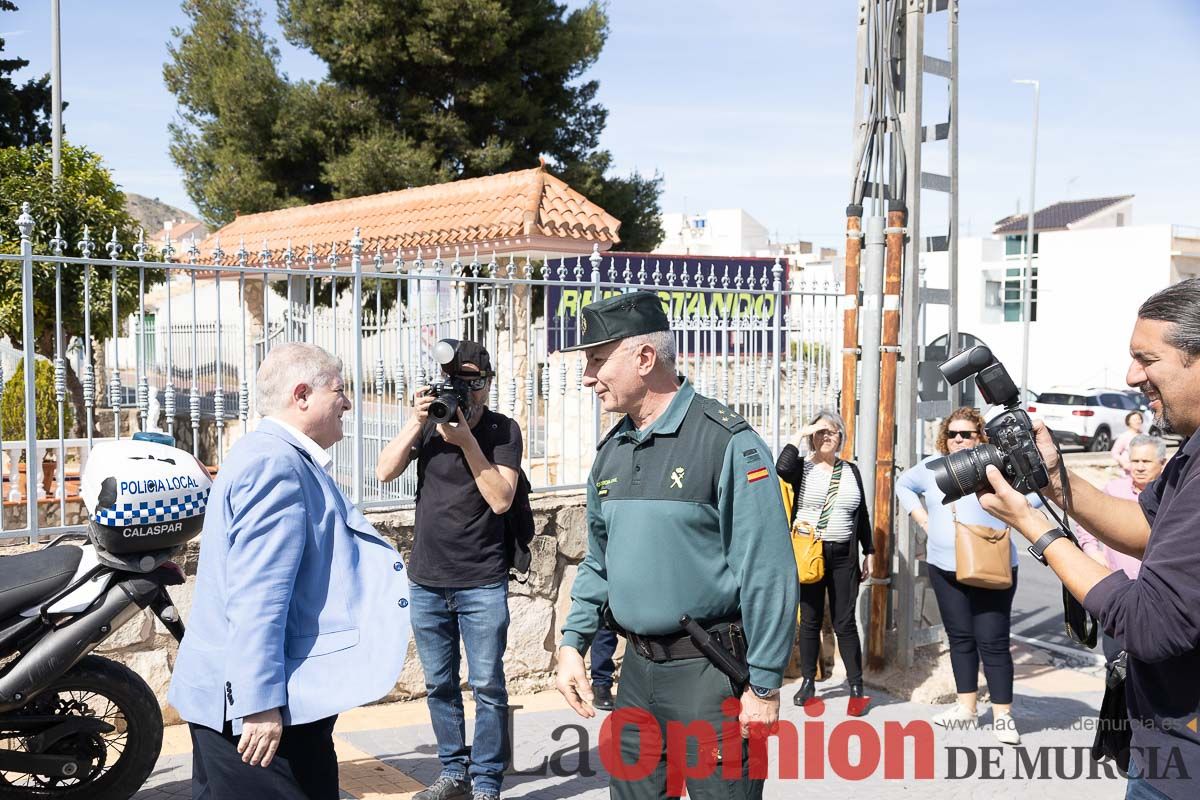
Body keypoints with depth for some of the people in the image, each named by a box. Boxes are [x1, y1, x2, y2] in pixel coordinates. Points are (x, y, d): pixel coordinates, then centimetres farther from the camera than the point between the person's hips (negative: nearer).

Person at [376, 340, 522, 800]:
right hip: (426, 581, 4)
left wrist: (467, 440, -20)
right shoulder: (429, 422, 3)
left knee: (487, 686, -1)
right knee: (439, 684, 12)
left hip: (482, 584, -3)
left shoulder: (503, 431, -5)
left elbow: (501, 499, -15)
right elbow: (384, 472, -7)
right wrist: (415, 423, -18)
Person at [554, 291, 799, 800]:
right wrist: (572, 643, 9)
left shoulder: (727, 443, -15)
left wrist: (765, 685, -16)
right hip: (637, 667, 7)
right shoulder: (611, 452, 9)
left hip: (709, 670, -7)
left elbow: (767, 573, -17)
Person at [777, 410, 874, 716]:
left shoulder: (851, 470, 10)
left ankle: (856, 687, 6)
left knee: (845, 622, 2)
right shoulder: (802, 467, 0)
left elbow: (862, 515, 14)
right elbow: (781, 468, -25)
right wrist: (800, 434, -14)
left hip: (843, 556, 1)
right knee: (810, 620, 8)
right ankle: (808, 682, 19)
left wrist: (869, 552, 11)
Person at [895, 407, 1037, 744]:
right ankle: (967, 708, 24)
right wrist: (924, 520, 12)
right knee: (959, 638, 13)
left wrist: (1009, 517, -16)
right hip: (945, 567, 5)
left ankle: (1002, 716, 5)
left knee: (993, 642, -3)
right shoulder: (932, 466, 7)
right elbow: (903, 484, 23)